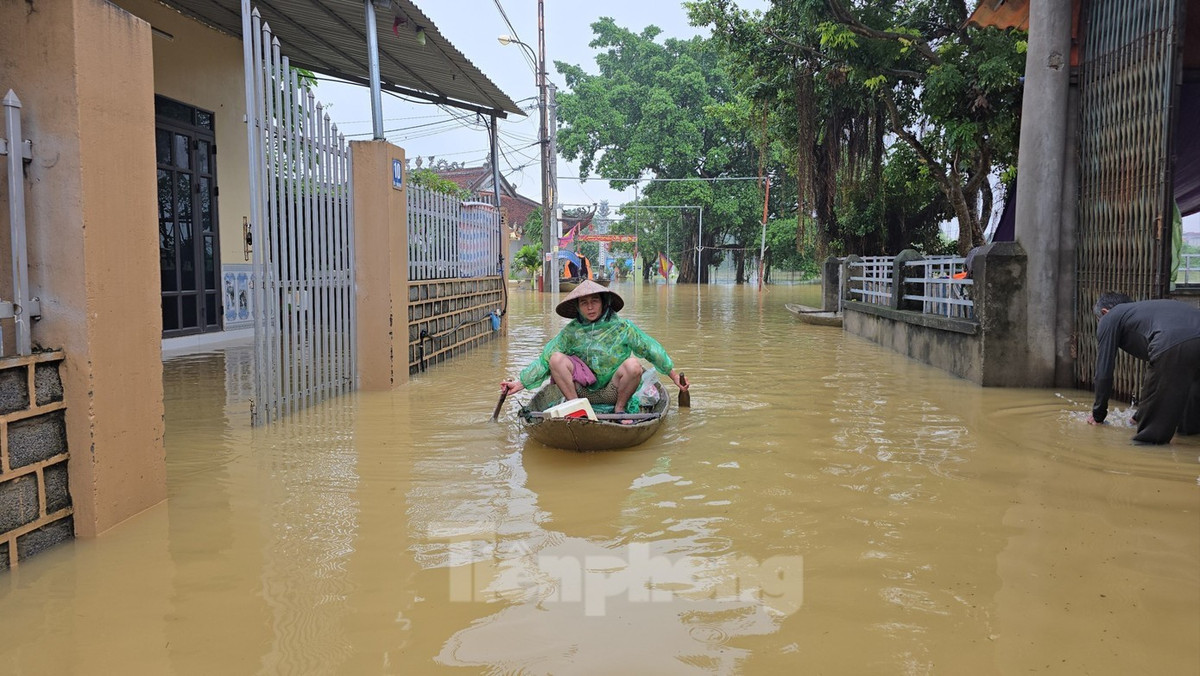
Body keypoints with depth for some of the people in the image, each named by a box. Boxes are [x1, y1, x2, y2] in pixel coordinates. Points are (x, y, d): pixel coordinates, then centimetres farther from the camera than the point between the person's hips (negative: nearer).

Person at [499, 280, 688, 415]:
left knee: (633, 364, -29)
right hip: (582, 390, 1)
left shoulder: (622, 327, -3)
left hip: (612, 392, -1)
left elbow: (651, 349, 3)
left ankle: (619, 408, -5)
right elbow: (544, 359, -1)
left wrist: (674, 375, 5)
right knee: (556, 358, -20)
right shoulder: (570, 332, 0)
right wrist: (520, 383, -8)